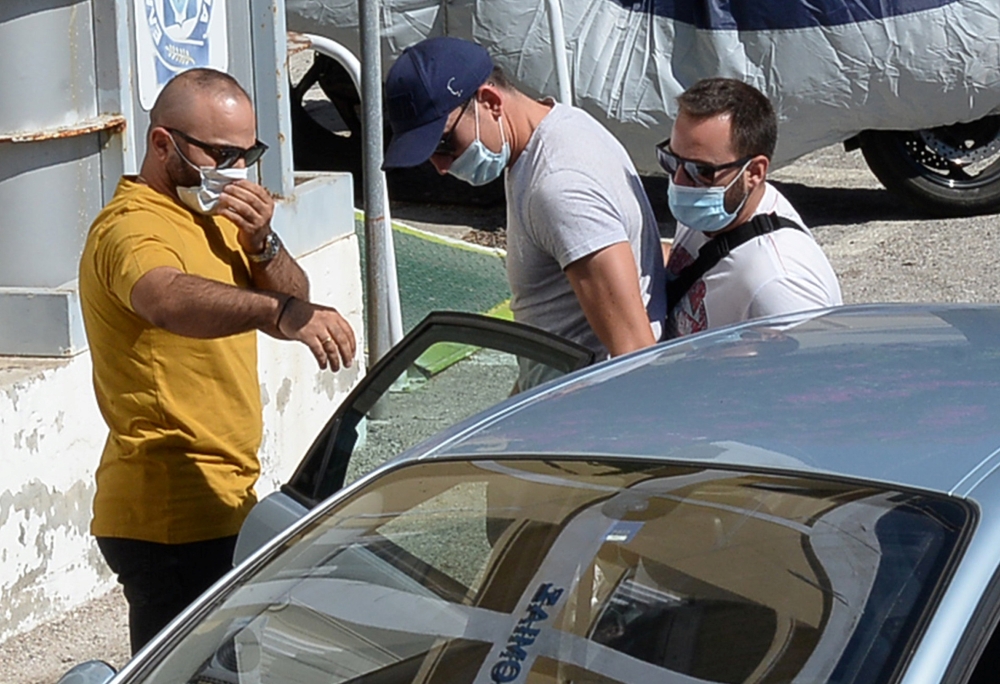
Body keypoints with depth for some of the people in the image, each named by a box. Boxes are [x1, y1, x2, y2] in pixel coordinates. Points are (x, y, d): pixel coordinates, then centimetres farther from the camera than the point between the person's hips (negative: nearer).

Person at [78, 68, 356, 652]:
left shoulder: (213, 214, 15)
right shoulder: (133, 226, -17)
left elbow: (295, 300, 11)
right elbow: (169, 299, -40)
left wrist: (261, 243, -9)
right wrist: (278, 311, -56)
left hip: (223, 497, 10)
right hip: (173, 517, -10)